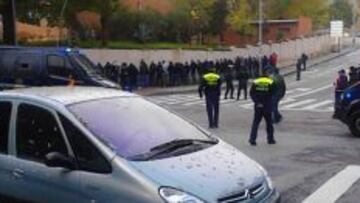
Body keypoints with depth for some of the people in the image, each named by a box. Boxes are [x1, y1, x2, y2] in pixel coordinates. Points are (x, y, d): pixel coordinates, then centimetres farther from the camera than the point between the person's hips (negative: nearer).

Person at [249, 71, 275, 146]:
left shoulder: (255, 82, 2)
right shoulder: (271, 82, -5)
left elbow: (251, 93, -4)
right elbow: (272, 94, -6)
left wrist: (257, 101, -5)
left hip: (258, 106, 2)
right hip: (267, 106, -2)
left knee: (256, 122, 6)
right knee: (269, 122, 12)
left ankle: (252, 139, -1)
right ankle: (270, 139, 18)